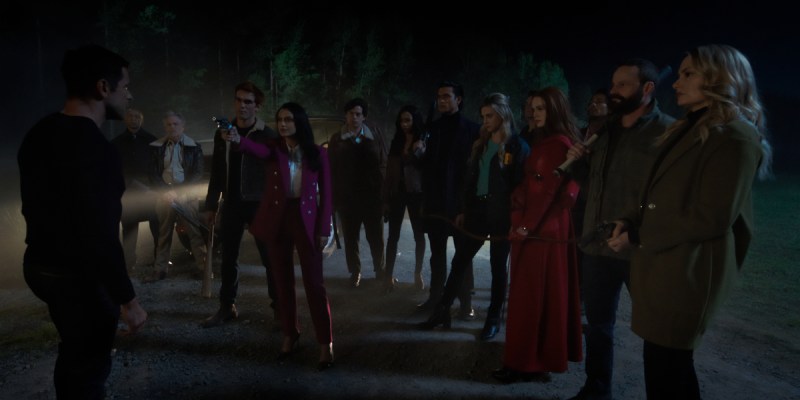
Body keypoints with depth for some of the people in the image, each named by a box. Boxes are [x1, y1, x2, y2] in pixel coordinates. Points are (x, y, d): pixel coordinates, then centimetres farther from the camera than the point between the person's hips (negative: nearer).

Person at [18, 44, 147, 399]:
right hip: (78, 275, -9)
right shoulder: (92, 145, -27)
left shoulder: (39, 134, 4)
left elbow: (37, 205, 14)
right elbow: (99, 234, -30)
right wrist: (127, 299, -23)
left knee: (73, 354, 30)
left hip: (42, 264, 9)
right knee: (88, 364, 9)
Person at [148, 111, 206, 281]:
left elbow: (197, 173, 0)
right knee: (163, 233, 7)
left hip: (187, 196, -2)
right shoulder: (156, 147, 9)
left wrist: (182, 192, -11)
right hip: (165, 195, 2)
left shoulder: (194, 147, 4)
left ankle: (204, 267, 2)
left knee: (195, 232, -3)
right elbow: (153, 174, 7)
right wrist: (166, 191, -8)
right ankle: (160, 270, 15)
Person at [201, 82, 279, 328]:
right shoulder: (222, 133, 9)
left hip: (259, 204, -4)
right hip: (231, 204, 4)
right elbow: (217, 172, 12)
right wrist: (211, 206, 10)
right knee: (228, 259, 11)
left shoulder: (267, 135, -4)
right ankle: (227, 307, 24)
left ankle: (279, 308, 10)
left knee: (270, 258, 1)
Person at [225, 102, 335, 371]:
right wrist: (238, 140, -46)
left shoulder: (317, 153, -1)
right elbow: (257, 149, -24)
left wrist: (324, 229, -7)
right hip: (277, 219, 2)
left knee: (314, 283, -1)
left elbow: (325, 194, -1)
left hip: (306, 220, -2)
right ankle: (289, 335, 28)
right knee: (283, 281, 11)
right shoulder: (273, 149, 1)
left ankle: (326, 343, 9)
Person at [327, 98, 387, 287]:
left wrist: (383, 191, -3)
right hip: (347, 196, 0)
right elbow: (332, 170, 3)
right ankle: (355, 272, 24)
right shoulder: (337, 139, 3)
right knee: (350, 237, 9)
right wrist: (334, 197, -1)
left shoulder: (375, 135, 3)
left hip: (372, 195, 0)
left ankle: (380, 271, 25)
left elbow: (383, 165, 3)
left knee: (376, 236, 8)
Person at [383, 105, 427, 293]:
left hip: (416, 193, -3)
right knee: (393, 235, 3)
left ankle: (418, 274, 21)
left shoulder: (424, 140, -3)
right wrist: (386, 198, 4)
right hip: (397, 193, 3)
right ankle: (389, 275, 7)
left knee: (419, 235, 8)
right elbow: (389, 171, 7)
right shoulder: (396, 141, 8)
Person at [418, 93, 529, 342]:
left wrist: (516, 219, -15)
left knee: (498, 267, 7)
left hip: (501, 215, -5)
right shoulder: (481, 144, 11)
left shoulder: (517, 146, -6)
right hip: (477, 210, 5)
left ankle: (493, 318, 20)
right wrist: (463, 209, 8)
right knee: (459, 261, 7)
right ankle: (443, 310, 17)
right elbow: (470, 179, 12)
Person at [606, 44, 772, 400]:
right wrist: (630, 222, -1)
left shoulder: (734, 136, -13)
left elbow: (712, 217, -19)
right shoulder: (687, 129, 17)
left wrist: (638, 236, -13)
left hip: (686, 273, -9)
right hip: (663, 267, 9)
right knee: (673, 366, 20)